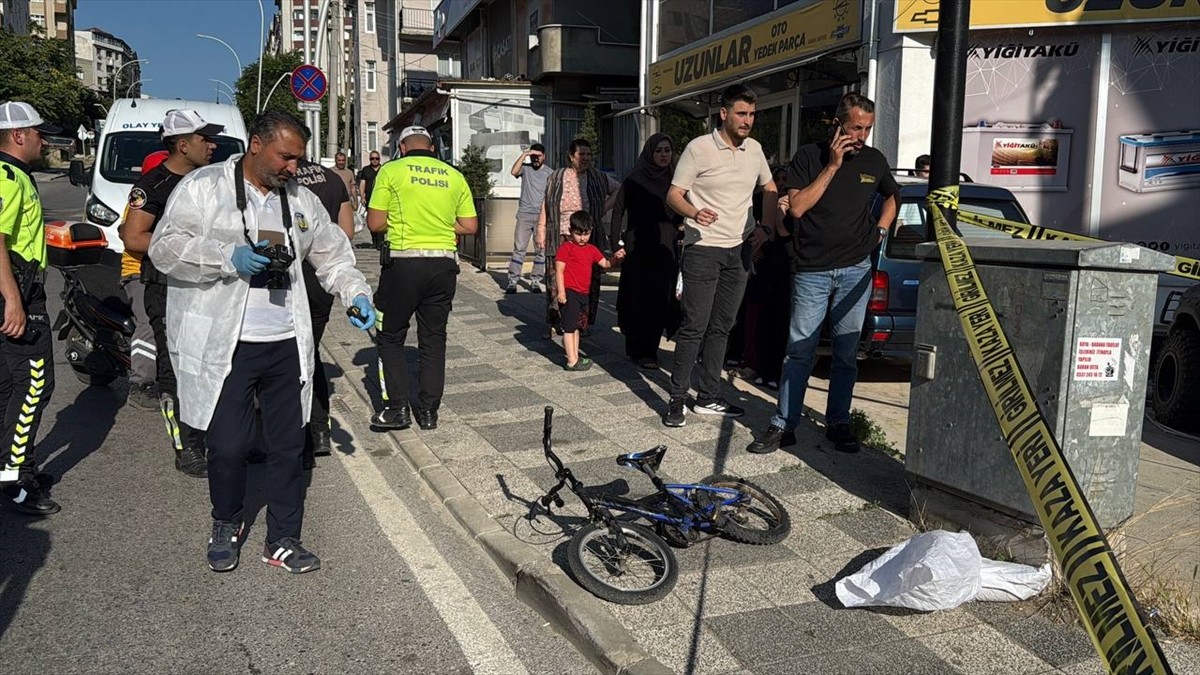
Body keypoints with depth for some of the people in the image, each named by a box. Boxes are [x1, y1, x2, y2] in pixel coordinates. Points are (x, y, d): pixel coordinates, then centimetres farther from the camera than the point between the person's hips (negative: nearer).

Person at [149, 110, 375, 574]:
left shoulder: (302, 200, 13)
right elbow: (166, 247, -8)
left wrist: (354, 293, 2)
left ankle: (283, 539, 23)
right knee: (228, 445, 0)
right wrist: (229, 257, -20)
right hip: (224, 345, -4)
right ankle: (226, 526, 28)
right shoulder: (203, 187, -2)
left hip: (285, 344, 5)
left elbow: (332, 255, 19)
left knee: (289, 445, 8)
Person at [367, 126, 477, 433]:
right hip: (444, 263, 3)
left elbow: (375, 223, -4)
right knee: (434, 339, 12)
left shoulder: (391, 170, -1)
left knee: (391, 337, 11)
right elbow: (470, 226, 8)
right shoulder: (454, 176, 7)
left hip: (404, 261, -3)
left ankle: (397, 408, 8)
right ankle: (429, 410, 15)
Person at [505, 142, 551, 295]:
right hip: (524, 214, -1)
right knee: (519, 248, -4)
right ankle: (512, 281, -2)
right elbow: (514, 171, -17)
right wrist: (524, 155, -15)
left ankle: (535, 281, 10)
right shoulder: (525, 168, 5)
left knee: (540, 249, 3)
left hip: (542, 215, 1)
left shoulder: (550, 172, 7)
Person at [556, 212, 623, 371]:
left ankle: (576, 357, 25)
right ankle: (572, 361, -4)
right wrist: (561, 292, -18)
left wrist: (615, 258, -9)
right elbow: (559, 270, -11)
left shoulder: (591, 250, 15)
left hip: (583, 294, 8)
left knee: (577, 326, 16)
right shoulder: (566, 247, -6)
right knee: (570, 327, -5)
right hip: (569, 292, -7)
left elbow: (605, 264, 12)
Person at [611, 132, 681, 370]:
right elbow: (618, 211, -3)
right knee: (640, 300, -1)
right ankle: (640, 352, 9)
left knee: (661, 301, 4)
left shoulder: (674, 180, 9)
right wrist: (618, 244, -9)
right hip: (639, 250, -4)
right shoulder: (634, 180, -3)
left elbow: (681, 214, 17)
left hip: (666, 251, 4)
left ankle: (650, 349, 17)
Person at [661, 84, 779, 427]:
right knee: (694, 327, -7)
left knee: (721, 327, 11)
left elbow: (770, 189, 22)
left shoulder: (755, 149, 8)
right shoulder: (699, 148, -9)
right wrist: (694, 212, -30)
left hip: (739, 251, 6)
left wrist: (766, 226, 7)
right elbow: (673, 195, -10)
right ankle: (677, 399, 2)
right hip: (703, 249, -6)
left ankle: (709, 398, 20)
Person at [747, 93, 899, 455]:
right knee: (799, 351, -1)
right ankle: (783, 425, 6)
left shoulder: (875, 160, 9)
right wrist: (832, 166, -12)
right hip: (811, 270, -3)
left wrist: (881, 228, 12)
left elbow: (893, 195, 29)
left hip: (855, 270, 3)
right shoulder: (809, 156, 0)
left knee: (846, 353, 7)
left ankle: (838, 423, 19)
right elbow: (796, 207, -12)